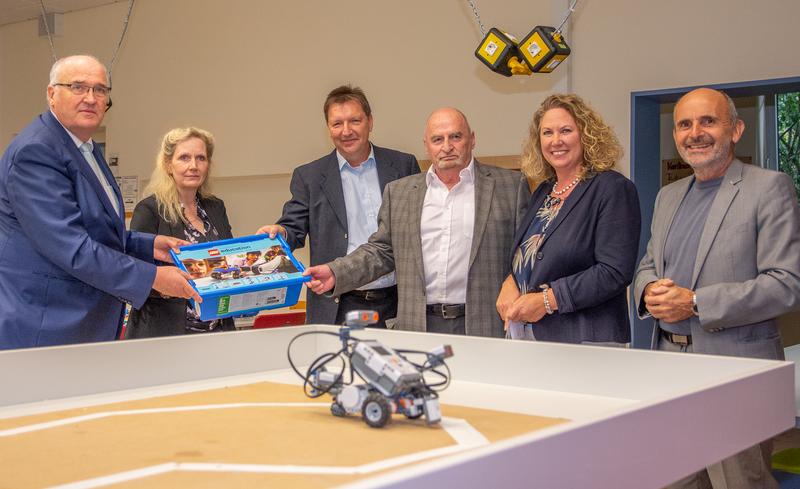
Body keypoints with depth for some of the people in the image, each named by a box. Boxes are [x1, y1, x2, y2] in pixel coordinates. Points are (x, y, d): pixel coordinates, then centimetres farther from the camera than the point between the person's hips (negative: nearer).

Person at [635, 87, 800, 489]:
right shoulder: (668, 196, 15)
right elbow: (647, 265, 20)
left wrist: (696, 302, -19)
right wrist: (649, 291, -4)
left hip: (735, 367, -6)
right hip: (669, 362, 6)